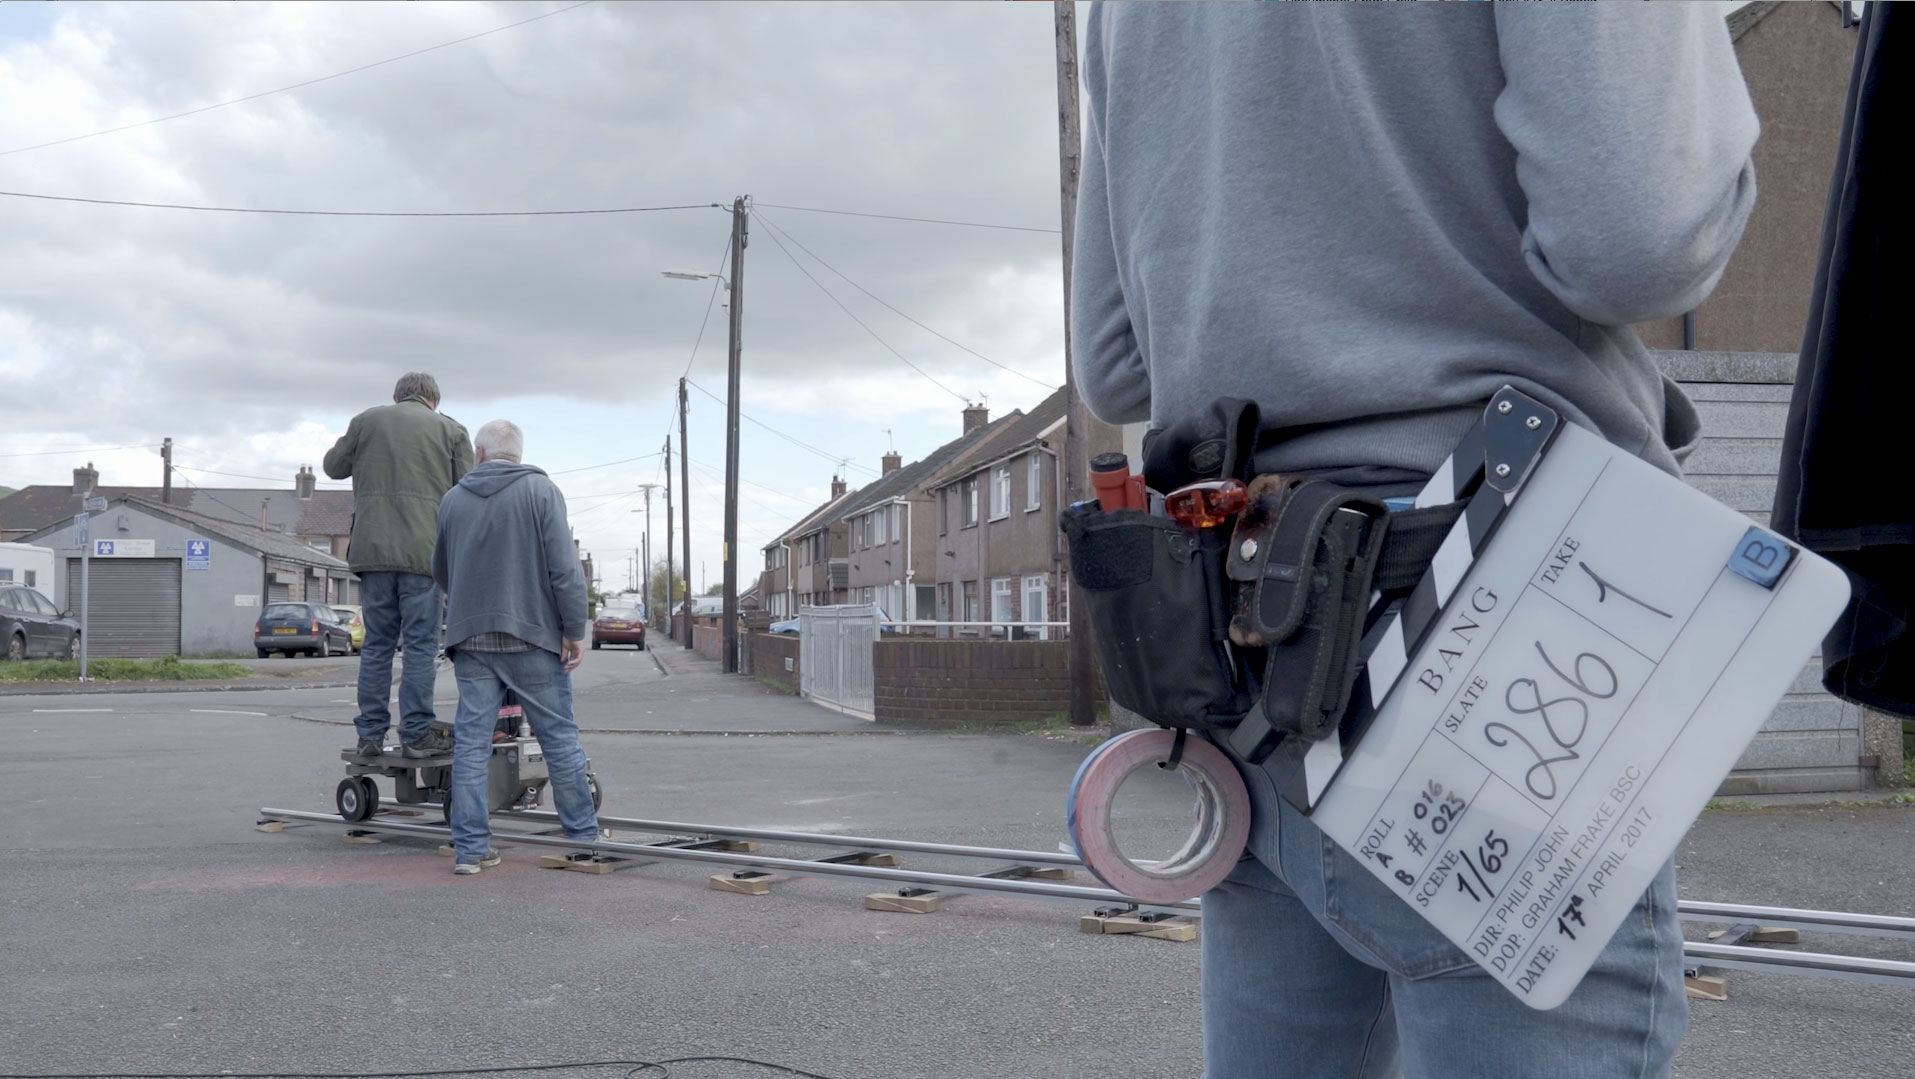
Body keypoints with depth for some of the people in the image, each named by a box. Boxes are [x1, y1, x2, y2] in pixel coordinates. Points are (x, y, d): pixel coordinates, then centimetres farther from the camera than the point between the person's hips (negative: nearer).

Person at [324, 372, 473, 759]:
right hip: (424, 553, -2)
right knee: (421, 645, 0)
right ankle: (417, 734, -2)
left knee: (376, 644, 8)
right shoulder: (450, 429, 7)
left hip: (372, 550, 2)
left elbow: (334, 465, 24)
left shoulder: (366, 421, 11)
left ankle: (370, 735, 9)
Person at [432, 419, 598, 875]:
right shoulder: (540, 489, -3)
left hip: (471, 636, 3)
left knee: (471, 742, 4)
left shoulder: (453, 499, 9)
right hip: (532, 634, -3)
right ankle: (584, 836, 13)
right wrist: (575, 629, -7)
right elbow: (564, 567, -11)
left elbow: (440, 572, 22)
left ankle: (470, 847, 3)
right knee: (559, 738, 6)